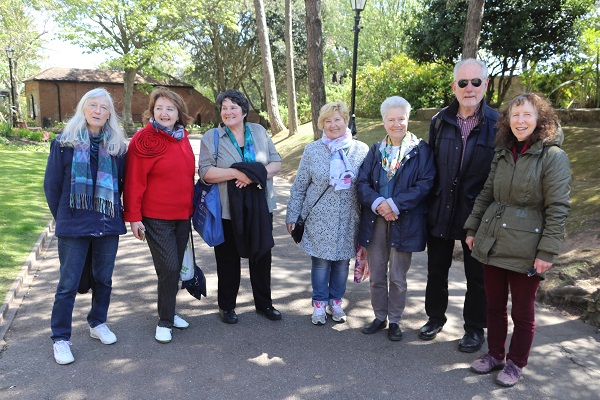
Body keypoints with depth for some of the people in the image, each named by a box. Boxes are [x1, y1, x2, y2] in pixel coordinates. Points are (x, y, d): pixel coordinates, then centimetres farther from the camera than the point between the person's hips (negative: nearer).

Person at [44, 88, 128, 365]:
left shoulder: (117, 145, 3)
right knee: (68, 284, 4)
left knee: (103, 278, 14)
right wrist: (62, 217, 4)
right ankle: (60, 338, 18)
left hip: (108, 225, 3)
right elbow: (52, 184, 1)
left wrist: (112, 211, 5)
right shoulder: (64, 143, -3)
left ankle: (97, 323, 35)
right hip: (74, 226, -2)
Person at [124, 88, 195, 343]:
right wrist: (134, 217, -14)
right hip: (156, 218, -6)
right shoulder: (144, 140, -11)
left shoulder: (182, 138, 8)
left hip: (182, 216, 6)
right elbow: (134, 182, -12)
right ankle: (165, 322, 10)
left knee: (175, 267, 14)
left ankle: (168, 312, 32)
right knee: (169, 267, -7)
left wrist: (190, 207, 16)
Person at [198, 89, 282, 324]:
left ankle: (264, 303, 29)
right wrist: (237, 173, -22)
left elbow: (276, 163, 3)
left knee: (262, 256, 11)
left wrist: (255, 175, -15)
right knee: (228, 259, 8)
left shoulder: (259, 132, 8)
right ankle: (226, 306, 26)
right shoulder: (211, 137, 0)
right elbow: (205, 172, -11)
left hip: (260, 208, 3)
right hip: (227, 210, -2)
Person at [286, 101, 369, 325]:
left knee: (342, 262, 10)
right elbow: (299, 186, 3)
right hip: (319, 218, -1)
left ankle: (335, 302, 30)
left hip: (348, 219, 1)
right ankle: (319, 305, 24)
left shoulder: (361, 150, 0)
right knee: (320, 262, 5)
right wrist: (292, 216, 3)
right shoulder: (312, 150, -1)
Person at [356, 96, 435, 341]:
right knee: (376, 275, 12)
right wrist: (377, 203, -16)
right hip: (375, 220, 3)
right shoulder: (376, 150, 9)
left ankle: (395, 321, 26)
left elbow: (425, 184, -11)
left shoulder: (420, 150, -2)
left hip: (404, 222, -3)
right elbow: (362, 182, 2)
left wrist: (395, 204, -18)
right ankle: (379, 317, 30)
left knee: (398, 277, 7)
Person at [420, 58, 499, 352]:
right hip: (440, 212, 3)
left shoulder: (497, 124, -8)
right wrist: (430, 202, 3)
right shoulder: (440, 121, 0)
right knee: (436, 270, 17)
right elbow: (431, 165, 5)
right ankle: (435, 318, 38)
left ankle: (474, 329, 32)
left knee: (476, 275, 13)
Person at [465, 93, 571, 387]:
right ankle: (495, 355, 32)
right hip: (492, 242, 5)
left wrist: (547, 252, -15)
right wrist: (472, 229, 10)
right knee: (494, 304, 15)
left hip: (525, 248, -5)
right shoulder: (503, 154, 8)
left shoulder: (553, 156, -9)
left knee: (522, 311, 10)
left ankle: (516, 363, 28)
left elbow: (558, 208, -12)